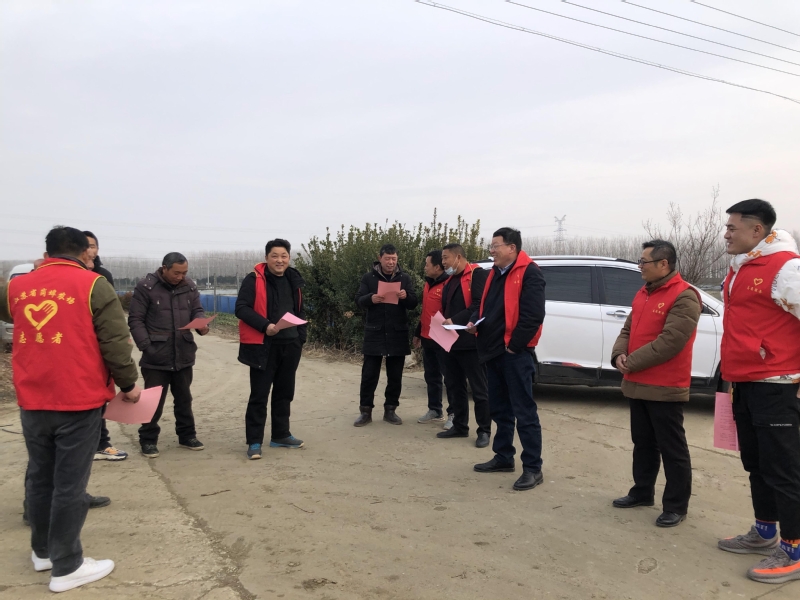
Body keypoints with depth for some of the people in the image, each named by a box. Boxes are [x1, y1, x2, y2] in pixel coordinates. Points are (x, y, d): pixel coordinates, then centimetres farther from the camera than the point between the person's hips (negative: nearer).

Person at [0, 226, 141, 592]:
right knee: (70, 483, 2)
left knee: (40, 477, 19)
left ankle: (42, 551, 35)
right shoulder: (93, 285, -8)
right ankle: (66, 567, 12)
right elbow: (115, 342, -12)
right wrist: (128, 384, 0)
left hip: (32, 401, 5)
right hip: (78, 400, -5)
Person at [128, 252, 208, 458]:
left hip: (184, 355, 5)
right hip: (156, 356, -4)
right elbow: (135, 320, -9)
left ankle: (187, 435, 30)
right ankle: (148, 440, 20)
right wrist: (146, 345, -18)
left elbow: (197, 310, 10)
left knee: (184, 399, 16)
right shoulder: (146, 287, -9)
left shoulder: (190, 286, 4)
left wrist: (202, 324, -13)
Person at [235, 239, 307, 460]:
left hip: (290, 346, 6)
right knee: (259, 395, -1)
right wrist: (265, 326, -26)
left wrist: (300, 338, 11)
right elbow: (241, 308, -15)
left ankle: (280, 435, 27)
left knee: (284, 392, 14)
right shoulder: (254, 280, -9)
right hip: (264, 346, -6)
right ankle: (254, 442, 7)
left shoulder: (294, 280, 11)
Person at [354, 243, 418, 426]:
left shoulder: (405, 278, 6)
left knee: (395, 375, 8)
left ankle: (390, 410, 19)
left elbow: (414, 303, 4)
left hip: (397, 333, 2)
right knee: (369, 374, 0)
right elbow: (358, 300, -2)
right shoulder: (369, 278, 3)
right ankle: (366, 411, 10)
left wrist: (406, 296, -18)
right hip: (374, 332, -1)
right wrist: (371, 299, -23)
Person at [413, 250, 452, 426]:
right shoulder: (428, 284, 15)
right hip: (427, 338, 9)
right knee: (431, 377, 14)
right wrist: (418, 333, 25)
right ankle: (435, 411, 24)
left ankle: (453, 413, 8)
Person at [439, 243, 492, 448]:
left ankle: (484, 431, 9)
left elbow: (480, 305, -20)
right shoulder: (450, 280, 19)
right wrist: (443, 322, 4)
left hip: (471, 341, -9)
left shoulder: (478, 275, -10)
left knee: (479, 389, 0)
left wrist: (455, 320, -21)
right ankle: (460, 426, 26)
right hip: (451, 341, 9)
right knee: (454, 386, 15)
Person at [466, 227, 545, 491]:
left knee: (524, 411, -5)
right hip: (494, 350, 9)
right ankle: (503, 458, 28)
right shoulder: (495, 272, 16)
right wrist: (475, 322, 4)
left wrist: (514, 345, -17)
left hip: (515, 352, -9)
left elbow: (533, 314, -19)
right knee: (499, 409, 16)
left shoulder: (529, 273, -12)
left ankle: (533, 468, 2)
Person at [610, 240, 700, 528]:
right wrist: (619, 354, -6)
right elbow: (628, 329, 14)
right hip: (638, 384, 9)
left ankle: (676, 505, 13)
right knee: (643, 443, 19)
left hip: (665, 388, -9)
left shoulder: (684, 297, -15)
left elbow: (669, 341, -23)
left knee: (672, 448, 2)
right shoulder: (643, 293, 14)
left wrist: (633, 362, -18)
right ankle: (642, 492, 32)